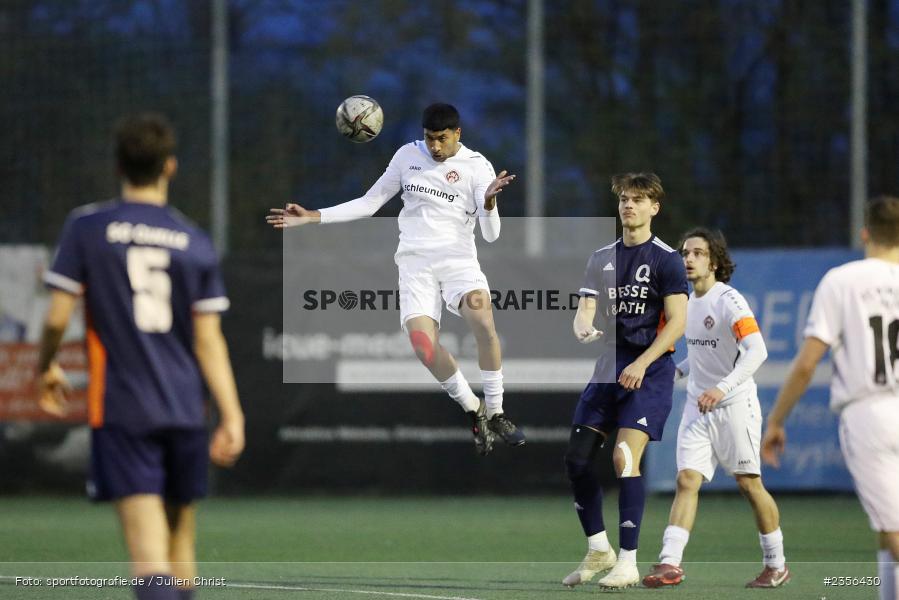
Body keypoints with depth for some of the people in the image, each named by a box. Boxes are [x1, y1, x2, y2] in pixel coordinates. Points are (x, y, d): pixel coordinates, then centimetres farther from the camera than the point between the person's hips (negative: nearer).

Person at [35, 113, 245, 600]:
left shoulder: (86, 228, -3)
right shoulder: (196, 244, 4)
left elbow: (57, 316, -4)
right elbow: (209, 341, 1)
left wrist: (46, 368, 15)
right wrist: (232, 415, 3)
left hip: (121, 409, -3)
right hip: (185, 410, 3)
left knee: (149, 551, -12)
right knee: (180, 539, 17)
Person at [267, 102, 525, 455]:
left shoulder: (476, 166, 1)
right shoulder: (407, 156, 9)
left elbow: (490, 234, -5)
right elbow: (369, 203, 17)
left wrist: (489, 200, -26)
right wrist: (311, 217, 11)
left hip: (458, 257, -2)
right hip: (415, 260, 2)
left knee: (483, 319, -32)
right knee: (423, 343, -24)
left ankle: (496, 415, -17)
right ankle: (474, 411, -3)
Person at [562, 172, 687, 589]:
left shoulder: (666, 260, -3)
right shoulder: (601, 259, 14)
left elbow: (677, 321, -9)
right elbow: (587, 309, 8)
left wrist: (642, 363, -18)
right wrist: (584, 328, -17)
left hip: (650, 371, -6)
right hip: (609, 367, 6)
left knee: (624, 458, -17)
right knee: (577, 458, 0)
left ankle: (628, 563, -12)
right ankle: (598, 550, 16)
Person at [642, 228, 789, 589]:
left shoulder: (728, 300, -16)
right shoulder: (688, 302, 9)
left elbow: (757, 350, -27)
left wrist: (721, 388, -36)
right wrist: (678, 370, 12)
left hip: (734, 405, -7)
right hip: (697, 407, 7)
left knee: (749, 484, 2)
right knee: (686, 481, -7)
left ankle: (776, 566, 15)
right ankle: (670, 564, -15)